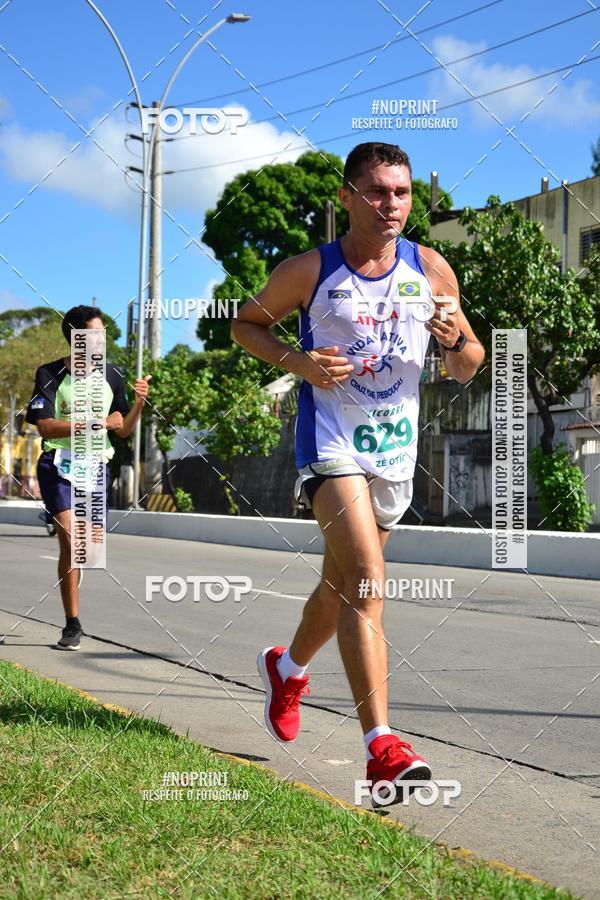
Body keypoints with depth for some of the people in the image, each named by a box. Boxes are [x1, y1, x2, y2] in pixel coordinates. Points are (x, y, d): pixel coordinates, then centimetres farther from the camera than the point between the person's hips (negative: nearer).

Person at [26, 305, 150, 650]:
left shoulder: (112, 375, 5)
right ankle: (73, 625, -9)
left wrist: (139, 402, -9)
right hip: (58, 466, -3)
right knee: (70, 540, -15)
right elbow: (46, 426, -14)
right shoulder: (50, 374, -5)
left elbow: (123, 430, 10)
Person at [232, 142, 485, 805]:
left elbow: (467, 371, 10)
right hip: (332, 443, -5)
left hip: (396, 449, 5)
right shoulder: (309, 271, -5)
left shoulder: (431, 270, 3)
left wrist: (456, 340, -14)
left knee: (343, 585, 19)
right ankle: (381, 746, -24)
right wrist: (294, 360, -10)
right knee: (367, 581, -21)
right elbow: (245, 323, 9)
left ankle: (287, 667, 48)